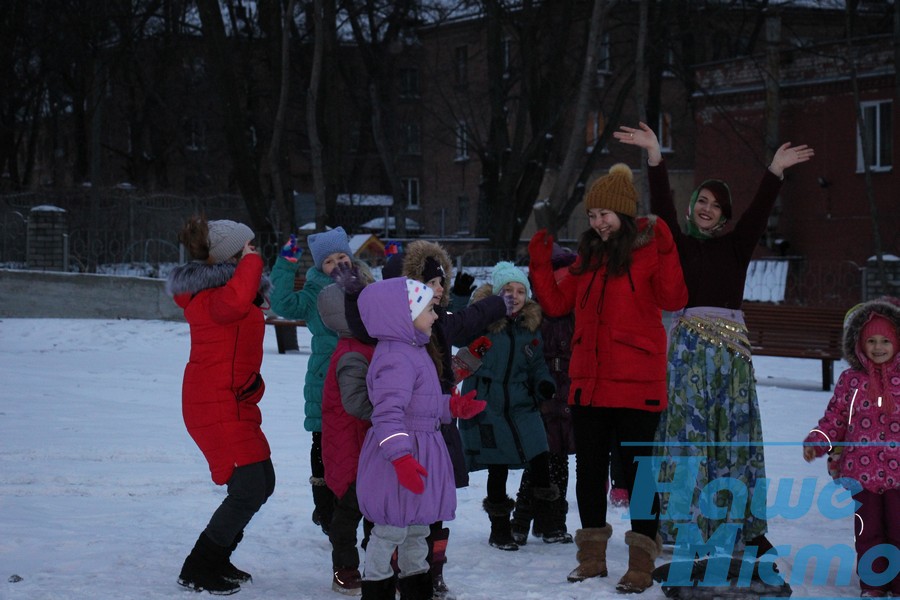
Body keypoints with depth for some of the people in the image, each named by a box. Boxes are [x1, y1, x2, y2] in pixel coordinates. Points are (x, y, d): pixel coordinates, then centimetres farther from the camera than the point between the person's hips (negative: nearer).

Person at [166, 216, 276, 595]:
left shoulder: (213, 288, 13)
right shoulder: (216, 292, -18)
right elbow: (235, 300, -43)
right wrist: (251, 262, -28)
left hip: (233, 401, 11)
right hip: (218, 404, -11)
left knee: (262, 482, 14)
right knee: (249, 487, -12)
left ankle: (216, 561, 25)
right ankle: (197, 571, -2)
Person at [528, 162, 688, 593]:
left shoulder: (648, 250, -4)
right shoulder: (589, 255, 13)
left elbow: (674, 300, -19)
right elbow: (556, 304, 15)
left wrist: (666, 252, -27)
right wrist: (540, 265, 5)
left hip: (636, 385, -6)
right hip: (588, 381, 6)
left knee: (637, 469, -3)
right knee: (588, 469, 12)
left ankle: (641, 564, 2)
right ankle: (592, 557, 23)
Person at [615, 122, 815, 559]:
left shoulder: (736, 246, 15)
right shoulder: (679, 244, 9)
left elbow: (758, 212, 2)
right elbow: (662, 205, -4)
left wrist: (776, 170, -10)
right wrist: (654, 156, -15)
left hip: (731, 343, 2)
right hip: (688, 340, -2)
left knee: (735, 433, 1)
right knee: (687, 430, -7)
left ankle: (744, 527, 2)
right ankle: (684, 523, -7)